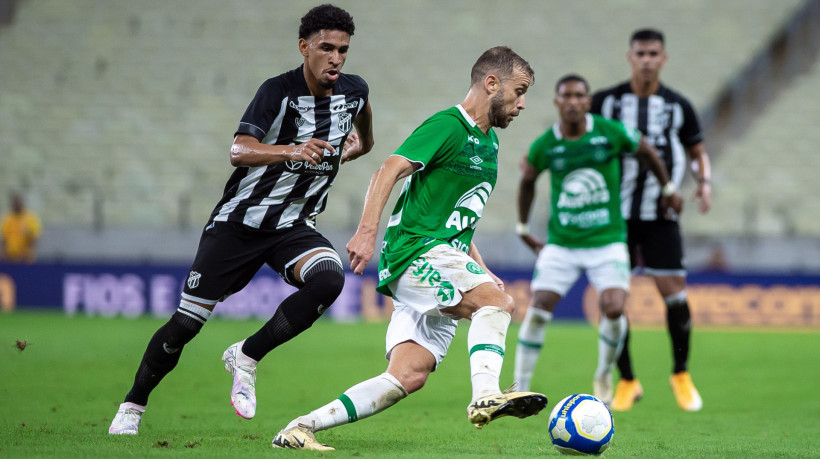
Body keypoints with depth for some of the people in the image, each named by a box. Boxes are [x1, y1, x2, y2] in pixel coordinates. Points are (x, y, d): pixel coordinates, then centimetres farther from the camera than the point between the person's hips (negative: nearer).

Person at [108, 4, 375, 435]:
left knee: (328, 279, -29)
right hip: (240, 220, -3)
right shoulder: (278, 91, -17)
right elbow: (238, 152, -34)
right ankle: (132, 406, 21)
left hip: (294, 227, 3)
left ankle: (246, 356, -12)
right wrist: (291, 151, -47)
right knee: (187, 322, -1)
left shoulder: (355, 91, -1)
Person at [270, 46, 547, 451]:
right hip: (416, 253, -8)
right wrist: (368, 230, -31)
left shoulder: (488, 142, 22)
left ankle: (299, 429, -6)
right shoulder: (448, 126, -7)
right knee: (496, 301, -30)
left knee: (409, 375, -7)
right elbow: (389, 171, -19)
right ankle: (486, 395, -44)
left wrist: (480, 270, 24)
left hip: (445, 260, 8)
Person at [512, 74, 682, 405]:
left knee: (614, 309, -18)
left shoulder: (611, 132, -9)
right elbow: (527, 179, 15)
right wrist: (522, 227, 20)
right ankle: (520, 390, 5)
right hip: (561, 244, 1)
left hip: (608, 240, -1)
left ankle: (604, 377, 9)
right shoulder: (545, 145, -6)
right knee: (538, 311, -9)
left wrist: (668, 187, 23)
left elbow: (645, 151, 11)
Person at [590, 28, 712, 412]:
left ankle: (681, 375, 14)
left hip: (660, 218, 0)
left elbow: (697, 151, 14)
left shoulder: (678, 106, 4)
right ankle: (627, 382, 11)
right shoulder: (606, 102, 1)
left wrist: (704, 182, -5)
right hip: (615, 217, 0)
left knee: (674, 292, -7)